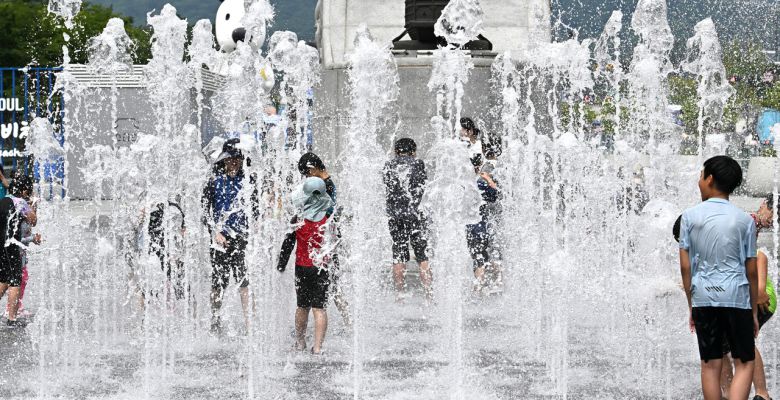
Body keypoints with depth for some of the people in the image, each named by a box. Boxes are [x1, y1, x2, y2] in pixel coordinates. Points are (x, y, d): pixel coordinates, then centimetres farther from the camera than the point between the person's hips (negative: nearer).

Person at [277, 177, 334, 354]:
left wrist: (281, 265, 9)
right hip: (322, 267, -1)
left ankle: (300, 343, 27)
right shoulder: (330, 218, -7)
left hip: (302, 267, 1)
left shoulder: (298, 218, -7)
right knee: (319, 308, 1)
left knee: (302, 306, 15)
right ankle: (317, 346, -5)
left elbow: (288, 243, -1)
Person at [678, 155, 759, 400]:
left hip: (703, 297, 1)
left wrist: (691, 306, 10)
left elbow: (685, 266, 1)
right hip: (736, 297, -1)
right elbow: (751, 270, 3)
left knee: (710, 364, 9)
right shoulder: (745, 220, 1)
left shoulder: (690, 216, 1)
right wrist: (754, 310, 12)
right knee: (744, 362, 6)